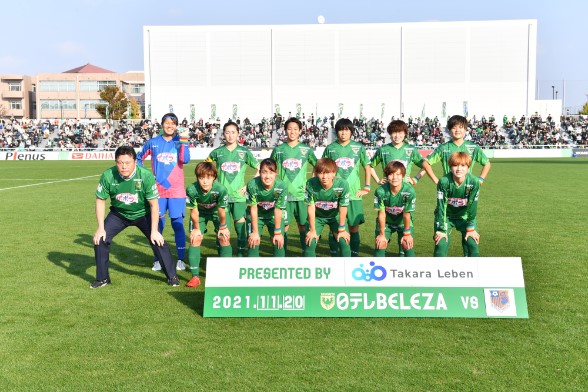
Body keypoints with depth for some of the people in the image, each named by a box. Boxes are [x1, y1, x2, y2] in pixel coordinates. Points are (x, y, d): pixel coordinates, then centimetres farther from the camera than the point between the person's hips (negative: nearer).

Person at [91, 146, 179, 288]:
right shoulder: (108, 176, -25)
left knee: (158, 241, -12)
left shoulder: (146, 176, -29)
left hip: (142, 214, -2)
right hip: (118, 214, 2)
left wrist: (154, 231, -18)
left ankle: (172, 276, 9)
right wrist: (101, 228, -12)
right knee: (100, 239, -10)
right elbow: (100, 200, -10)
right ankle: (102, 278, 12)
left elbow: (154, 204, -20)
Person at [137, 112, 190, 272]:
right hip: (157, 191, 1)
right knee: (157, 224, 5)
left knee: (178, 224, -1)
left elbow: (185, 159, -14)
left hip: (177, 191, -1)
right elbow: (139, 158, 18)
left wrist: (184, 140, -16)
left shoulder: (180, 142, 4)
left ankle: (181, 259, 8)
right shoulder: (152, 143, 7)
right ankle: (157, 259, 16)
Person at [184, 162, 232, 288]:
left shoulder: (221, 189, -38)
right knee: (195, 239, -10)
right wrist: (196, 228, -9)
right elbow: (194, 211, -21)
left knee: (224, 239, -8)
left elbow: (221, 211, -23)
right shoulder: (191, 189, -36)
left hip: (216, 211, 0)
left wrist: (223, 227, -9)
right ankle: (195, 276, -1)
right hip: (200, 213, 0)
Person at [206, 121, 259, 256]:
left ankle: (241, 254, 8)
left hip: (238, 195, -1)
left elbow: (260, 170, 5)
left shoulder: (244, 152, 2)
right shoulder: (217, 152, 4)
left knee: (240, 224, -1)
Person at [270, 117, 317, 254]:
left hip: (301, 193, 0)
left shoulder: (306, 149, 3)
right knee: (284, 225, 3)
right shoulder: (278, 149, 5)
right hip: (284, 193, 0)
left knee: (303, 225, 5)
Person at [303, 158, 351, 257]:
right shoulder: (311, 184, -31)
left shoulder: (342, 185, -32)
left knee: (344, 242, -10)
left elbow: (343, 209, -20)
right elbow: (311, 208, -20)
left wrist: (342, 230, -11)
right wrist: (312, 230, -11)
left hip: (335, 216, 0)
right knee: (310, 242, -8)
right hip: (317, 216, 0)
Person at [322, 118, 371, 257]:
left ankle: (354, 253, 15)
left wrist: (366, 188, 4)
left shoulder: (358, 147, 3)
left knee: (354, 225, 3)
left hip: (354, 193, 0)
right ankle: (334, 253, 15)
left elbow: (367, 167, 10)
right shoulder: (330, 148, 4)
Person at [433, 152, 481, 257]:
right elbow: (441, 206, -22)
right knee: (441, 243, -13)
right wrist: (441, 230, -20)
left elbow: (472, 206, -16)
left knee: (472, 244, -9)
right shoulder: (444, 181, -27)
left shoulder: (474, 182, -24)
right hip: (446, 216, -1)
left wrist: (470, 228, -12)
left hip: (465, 216, 1)